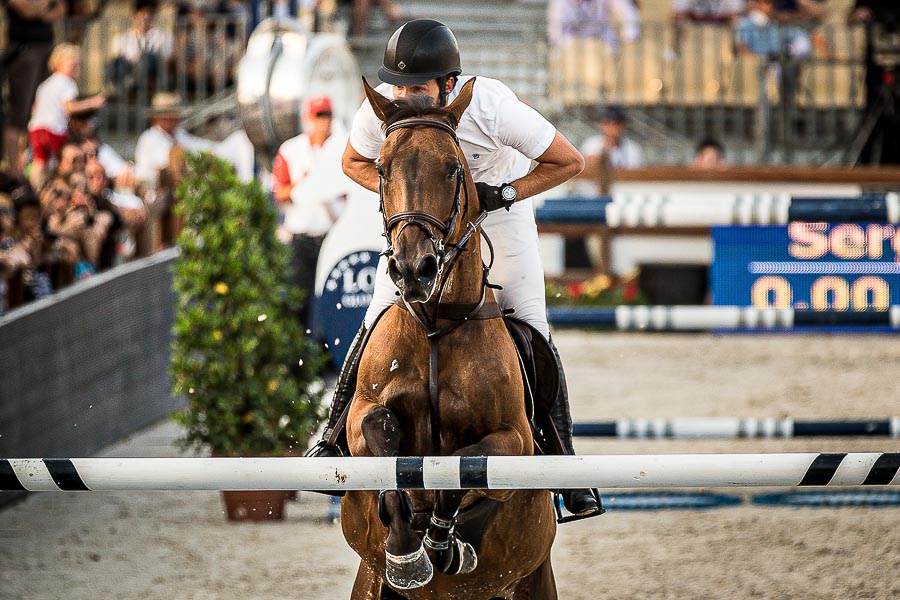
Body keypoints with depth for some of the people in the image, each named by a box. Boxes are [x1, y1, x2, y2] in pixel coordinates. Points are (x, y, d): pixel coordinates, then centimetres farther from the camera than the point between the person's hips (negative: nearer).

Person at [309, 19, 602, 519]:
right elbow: (356, 163, -4)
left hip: (499, 204, -2)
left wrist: (504, 193, -30)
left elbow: (570, 163, -22)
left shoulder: (493, 107, -35)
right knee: (381, 321, -10)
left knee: (530, 327, -10)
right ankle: (334, 435, 3)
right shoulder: (381, 109, -27)